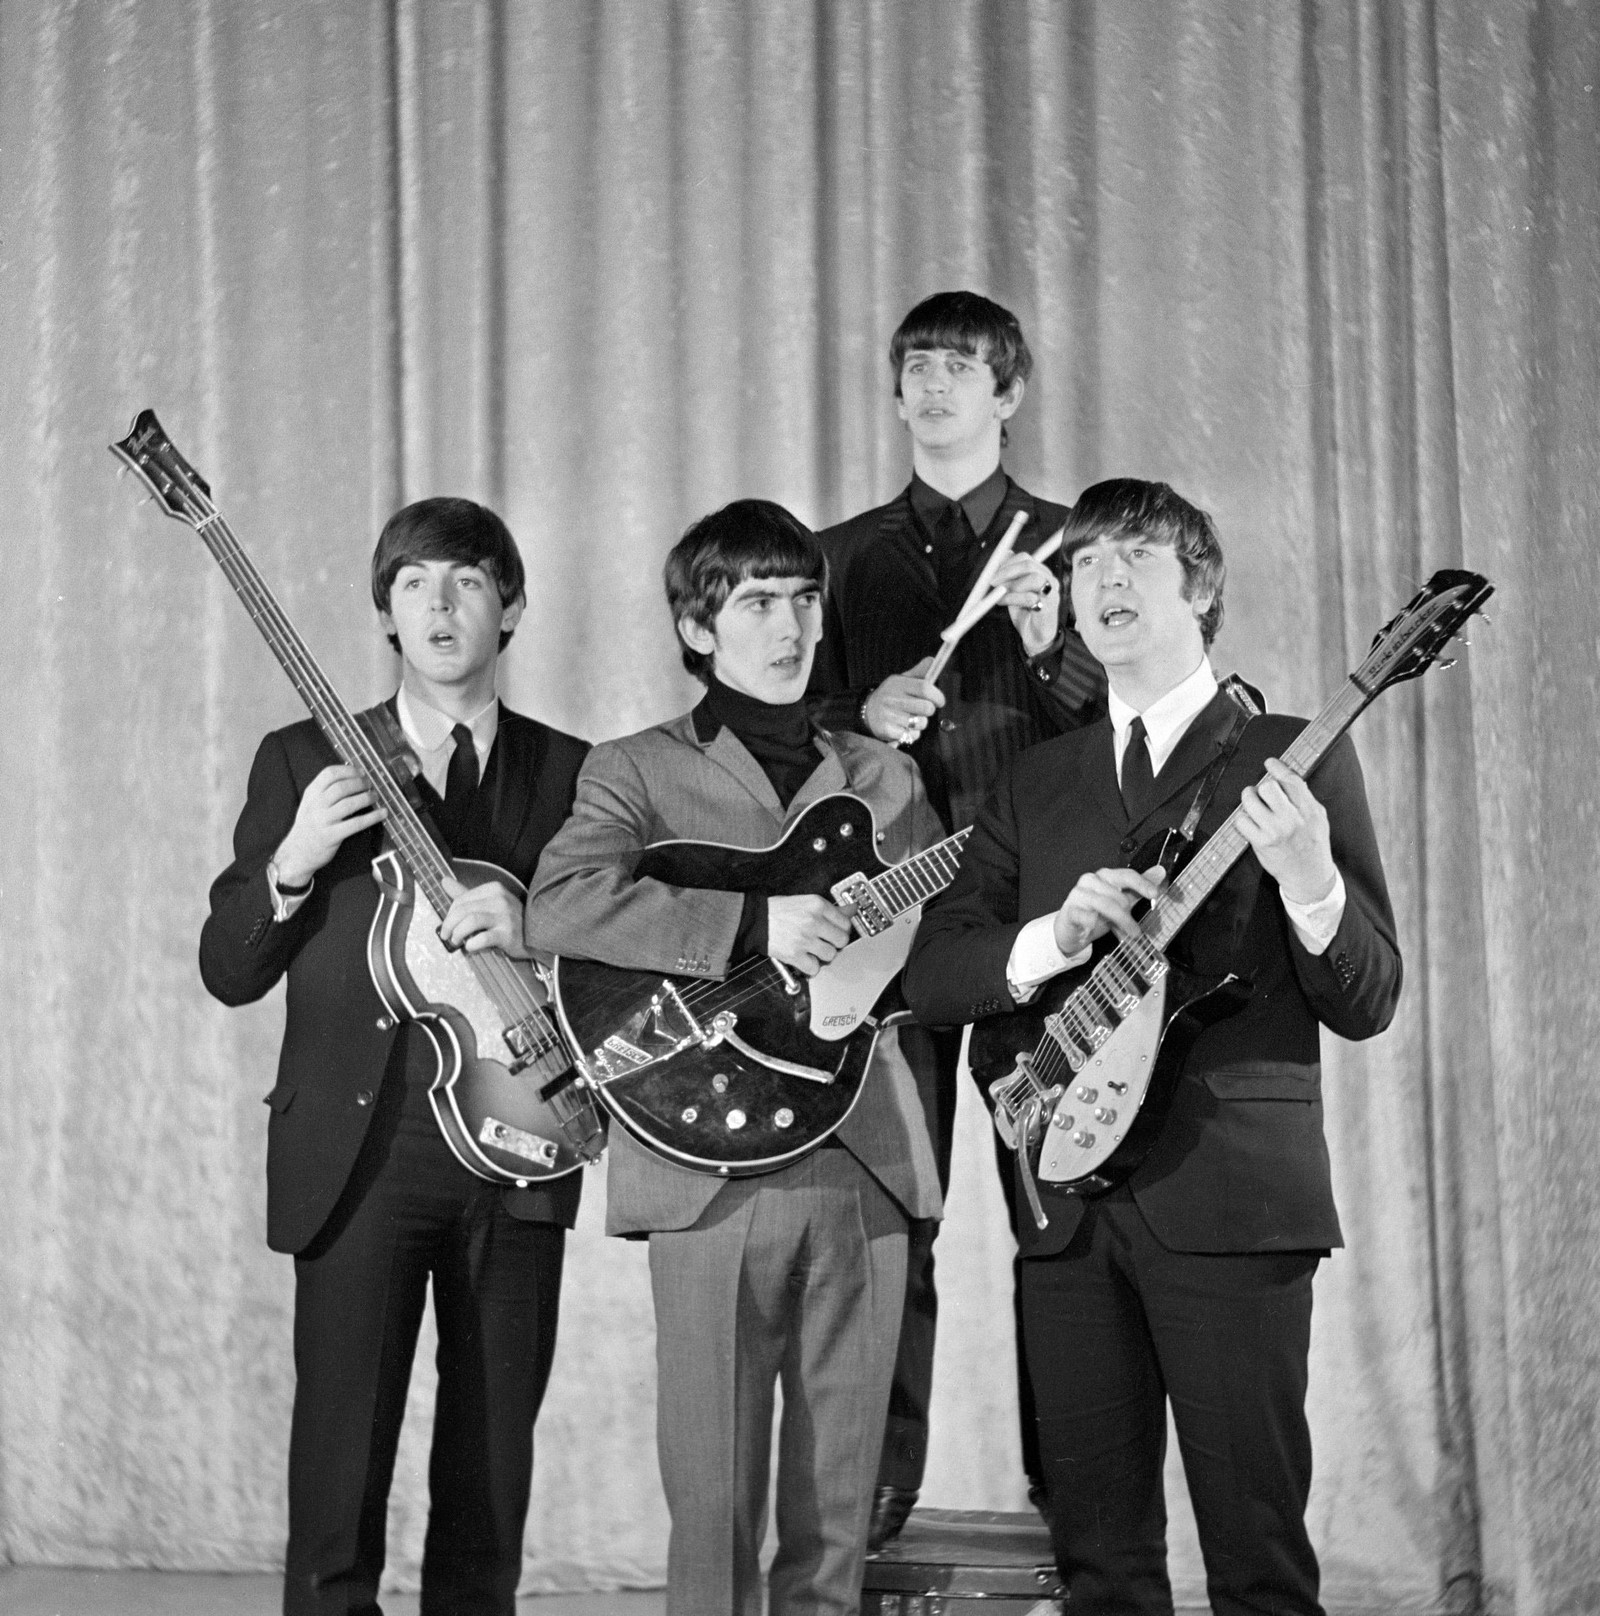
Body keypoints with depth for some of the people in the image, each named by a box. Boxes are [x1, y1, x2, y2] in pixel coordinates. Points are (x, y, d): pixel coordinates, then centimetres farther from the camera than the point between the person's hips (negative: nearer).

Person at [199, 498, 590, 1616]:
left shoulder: (573, 773, 11)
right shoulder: (304, 762, 7)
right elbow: (230, 972, 4)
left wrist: (533, 933, -12)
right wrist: (293, 863, -14)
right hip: (356, 1152, -2)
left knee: (491, 1475, 7)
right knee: (339, 1471, -7)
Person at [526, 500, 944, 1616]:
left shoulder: (884, 781, 18)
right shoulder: (637, 771, 5)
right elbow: (560, 906, -13)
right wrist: (750, 924, -19)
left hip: (864, 1161, 4)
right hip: (710, 1168, -3)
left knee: (839, 1504, 7)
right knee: (716, 1500, -1)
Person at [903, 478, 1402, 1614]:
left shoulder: (1293, 758, 3)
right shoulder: (1039, 782, 16)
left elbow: (1367, 1006, -2)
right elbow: (932, 975, 9)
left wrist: (1308, 882, -21)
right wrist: (1052, 939, -10)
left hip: (1232, 1191, -4)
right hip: (1069, 1201, 4)